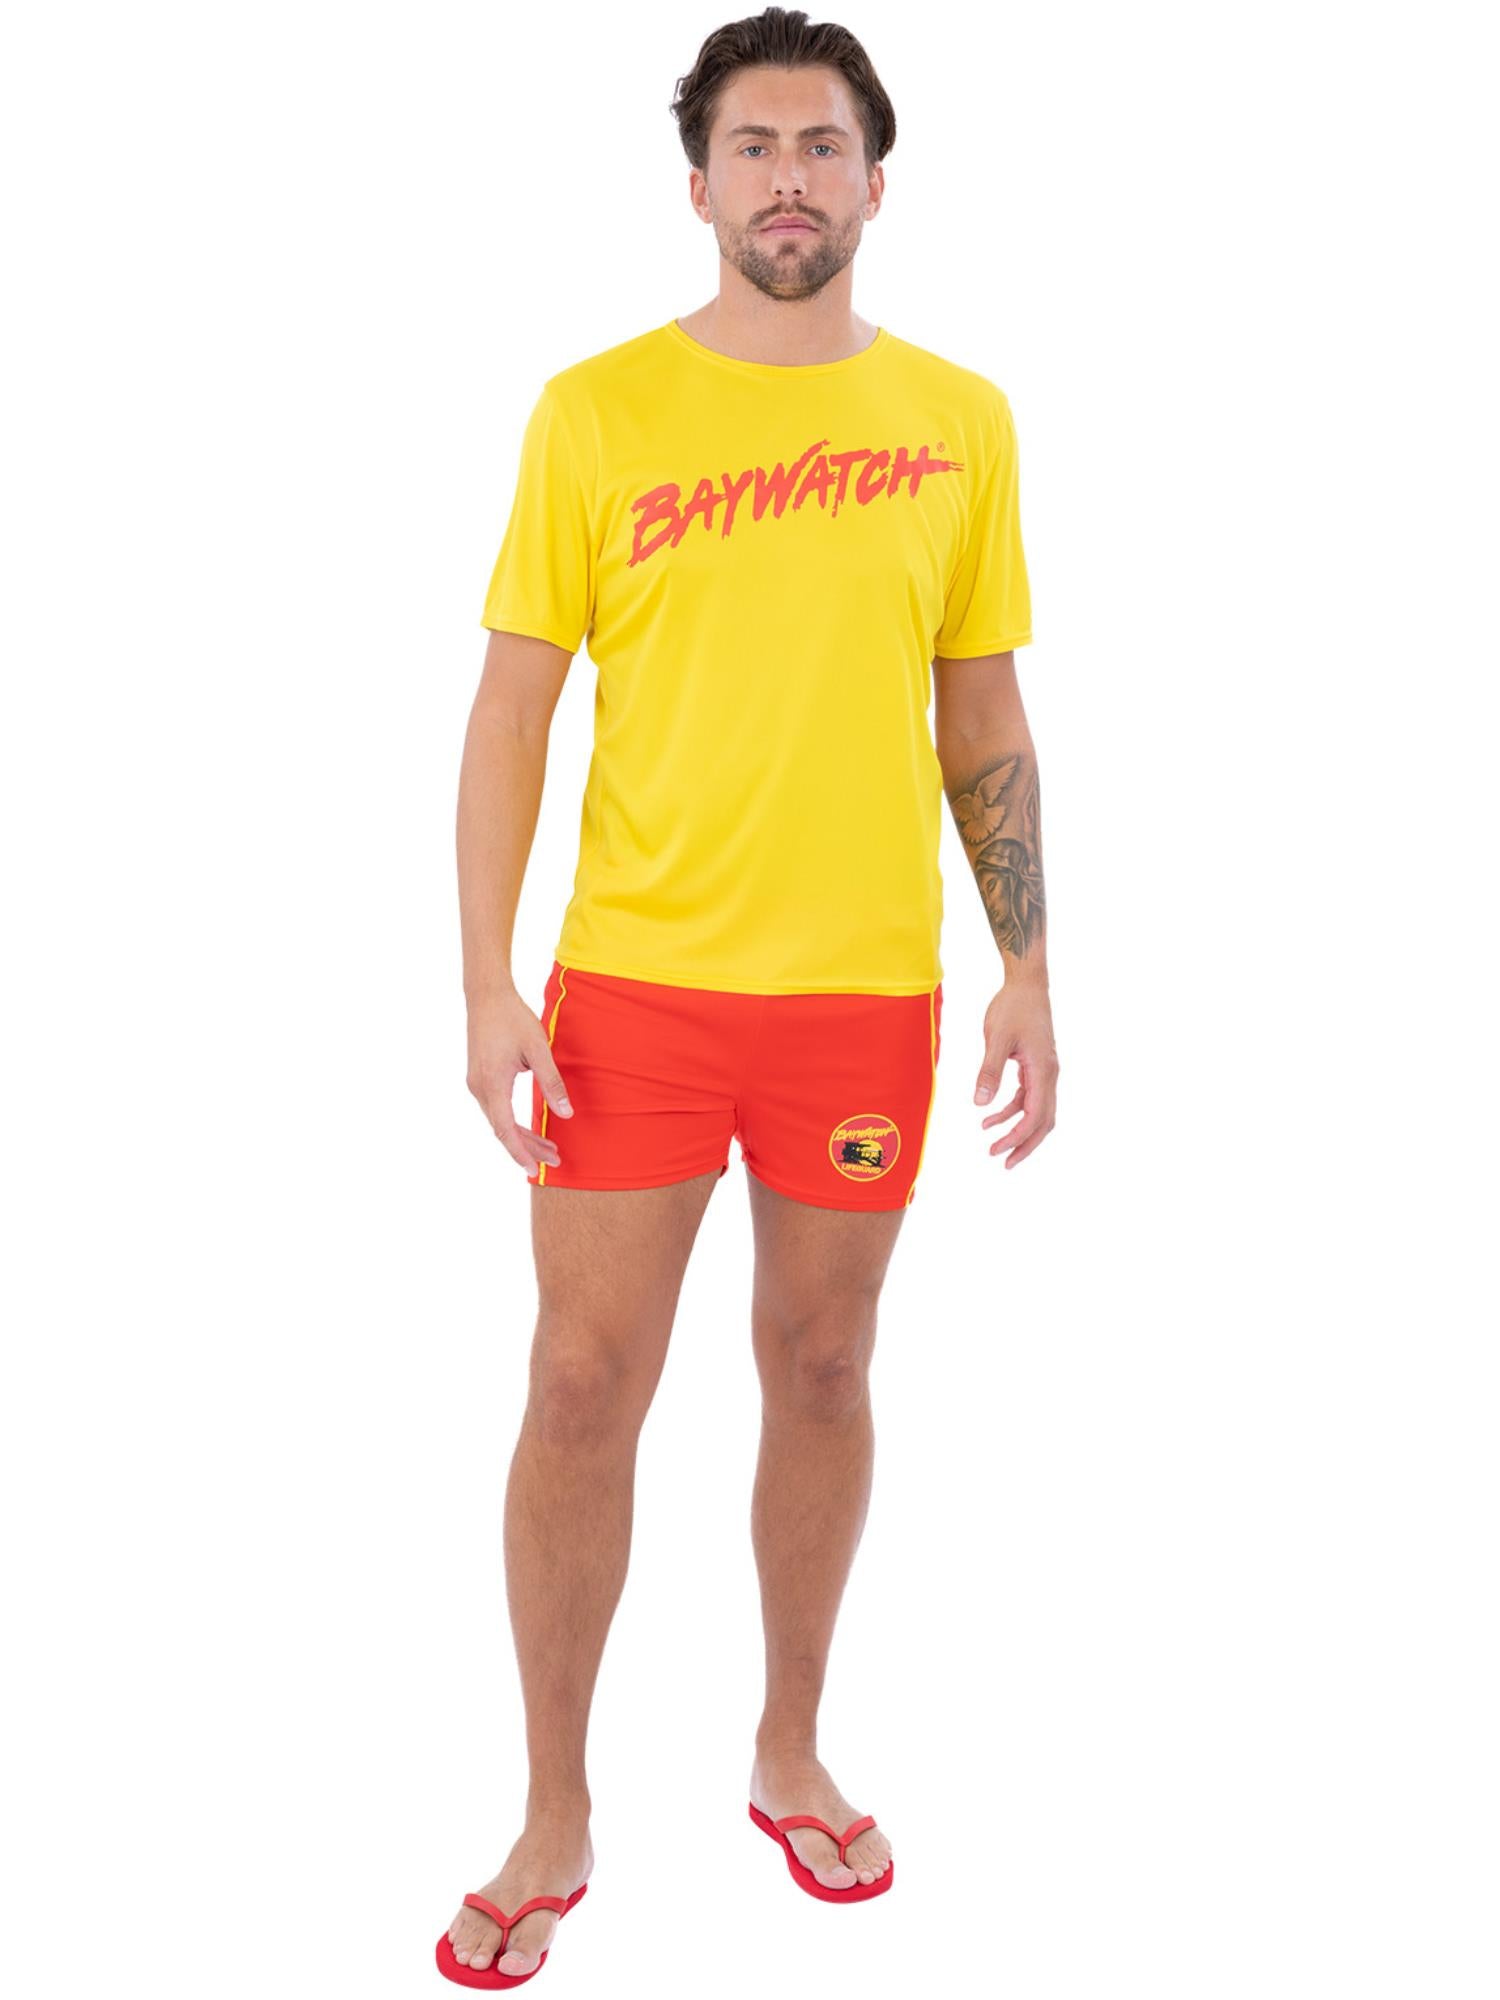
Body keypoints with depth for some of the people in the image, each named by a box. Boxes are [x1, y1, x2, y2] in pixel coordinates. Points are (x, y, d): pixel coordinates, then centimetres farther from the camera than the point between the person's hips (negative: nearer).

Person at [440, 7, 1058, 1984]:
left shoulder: (958, 419, 4)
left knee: (820, 1368, 13)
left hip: (865, 984, 2)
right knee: (584, 1385, 2)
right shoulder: (595, 410, -1)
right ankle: (555, 1826, 19)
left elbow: (987, 720, 9)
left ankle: (792, 1752, 34)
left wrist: (1029, 969, 5)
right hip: (632, 980, -1)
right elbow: (511, 709, -1)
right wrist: (487, 984, -8)